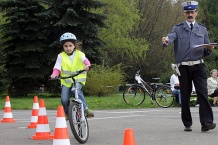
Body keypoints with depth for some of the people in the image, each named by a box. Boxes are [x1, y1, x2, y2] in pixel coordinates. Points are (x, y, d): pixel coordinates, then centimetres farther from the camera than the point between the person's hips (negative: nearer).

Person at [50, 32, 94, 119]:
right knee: (64, 99, -10)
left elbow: (84, 60, -19)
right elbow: (57, 67, -5)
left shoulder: (79, 54, 0)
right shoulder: (61, 56, 3)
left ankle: (85, 108, -24)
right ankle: (67, 113, 18)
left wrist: (87, 65, -42)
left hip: (78, 79, -2)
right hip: (66, 81, 2)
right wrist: (54, 74, -27)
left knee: (77, 90, -33)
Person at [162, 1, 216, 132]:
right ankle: (187, 124, 12)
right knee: (185, 96, 3)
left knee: (203, 92, -13)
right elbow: (171, 37, -13)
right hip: (183, 67, 0)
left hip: (198, 66, 0)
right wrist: (166, 40, -36)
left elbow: (206, 53, 17)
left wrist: (210, 49, -7)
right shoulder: (178, 29, 9)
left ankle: (207, 122, -19)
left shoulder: (202, 29, 15)